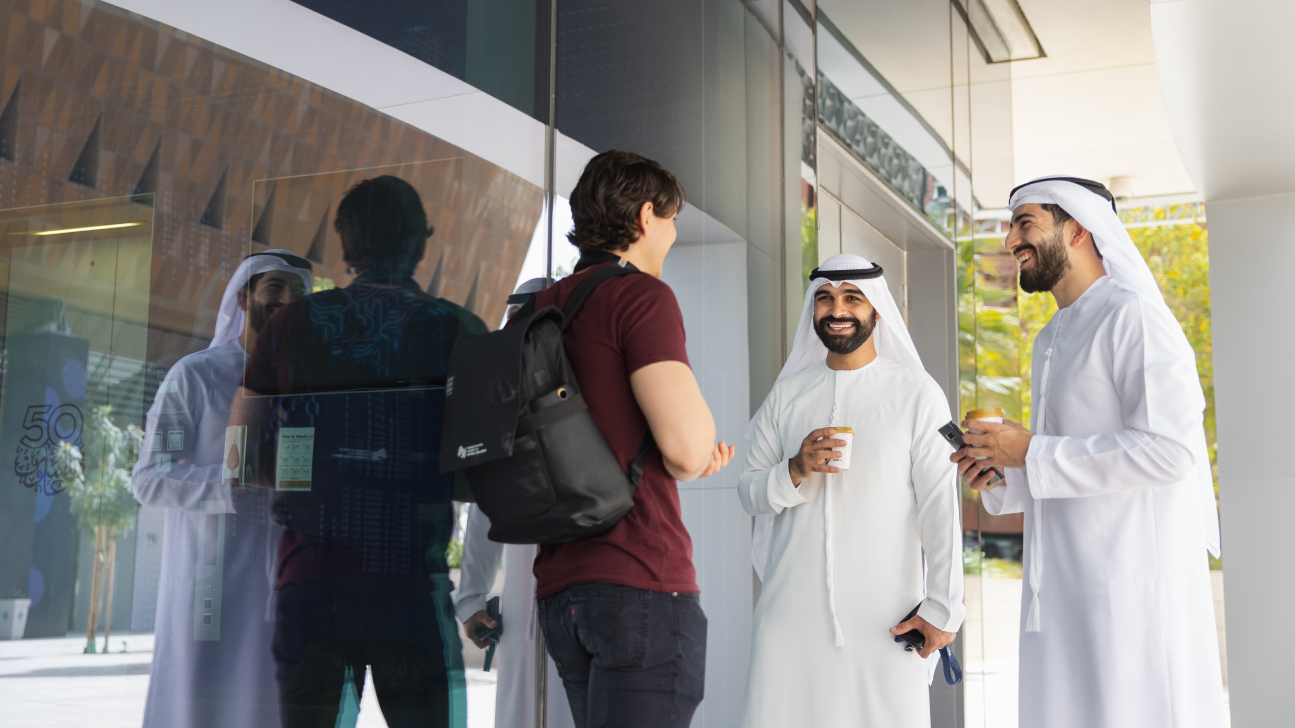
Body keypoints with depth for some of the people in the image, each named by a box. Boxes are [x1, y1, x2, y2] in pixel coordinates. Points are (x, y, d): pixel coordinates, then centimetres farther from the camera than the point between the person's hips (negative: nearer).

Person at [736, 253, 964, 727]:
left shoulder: (917, 394, 1)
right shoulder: (787, 394, 11)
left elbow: (941, 506, -3)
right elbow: (749, 493, 10)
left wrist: (943, 607, -8)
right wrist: (796, 470, -10)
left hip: (887, 617, -2)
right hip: (792, 613, 3)